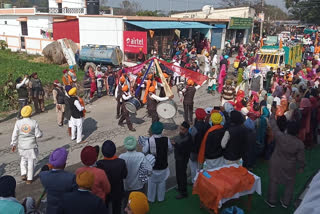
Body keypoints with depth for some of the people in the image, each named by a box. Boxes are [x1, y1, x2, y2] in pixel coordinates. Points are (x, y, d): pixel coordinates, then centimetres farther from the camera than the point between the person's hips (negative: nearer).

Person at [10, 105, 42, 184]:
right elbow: (38, 135, -11)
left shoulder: (18, 123, -9)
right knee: (31, 162, 12)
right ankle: (29, 179, 19)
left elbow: (15, 135, -3)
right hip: (31, 145, -2)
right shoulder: (34, 122, -14)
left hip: (22, 145, 2)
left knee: (23, 159, 27)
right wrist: (40, 132, 12)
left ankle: (23, 174, 14)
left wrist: (13, 145, 8)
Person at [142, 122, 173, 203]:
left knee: (152, 182, 20)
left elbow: (144, 151, -13)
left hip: (152, 166, -1)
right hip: (163, 165, 1)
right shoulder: (166, 140, -19)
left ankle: (151, 199, 36)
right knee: (162, 182, 22)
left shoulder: (149, 140, -25)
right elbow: (170, 149, -2)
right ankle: (161, 198, 39)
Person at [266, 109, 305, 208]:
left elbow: (273, 125, -11)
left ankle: (271, 201, 30)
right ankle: (285, 202, 34)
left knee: (273, 182, 16)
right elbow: (301, 158, -10)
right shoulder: (300, 143, -21)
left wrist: (273, 113, 3)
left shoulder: (280, 136, -25)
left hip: (276, 164, 0)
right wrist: (301, 167, 8)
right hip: (290, 167, 0)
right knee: (290, 184, 22)